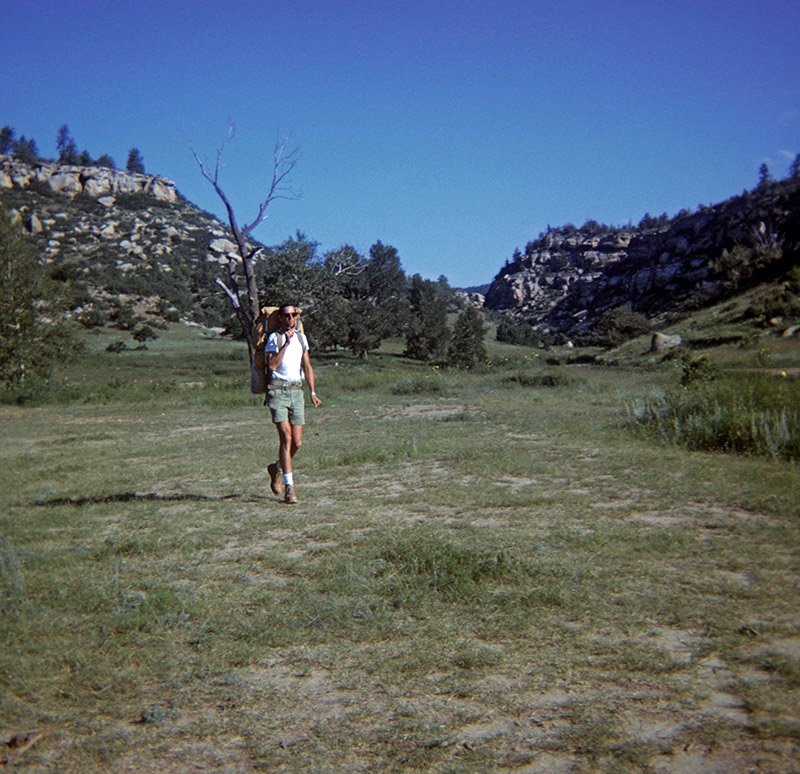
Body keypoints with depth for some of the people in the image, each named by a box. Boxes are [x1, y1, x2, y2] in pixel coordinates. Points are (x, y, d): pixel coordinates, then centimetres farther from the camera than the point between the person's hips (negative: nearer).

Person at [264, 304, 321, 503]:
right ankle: (289, 487, -11)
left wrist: (313, 393, 13)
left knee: (297, 442, 2)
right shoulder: (274, 338, -2)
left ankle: (277, 468, 32)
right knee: (286, 437, -14)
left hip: (296, 391, 5)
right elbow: (272, 365, -15)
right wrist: (286, 343, -19)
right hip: (277, 391, -5)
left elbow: (307, 367, 19)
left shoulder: (301, 337, 14)